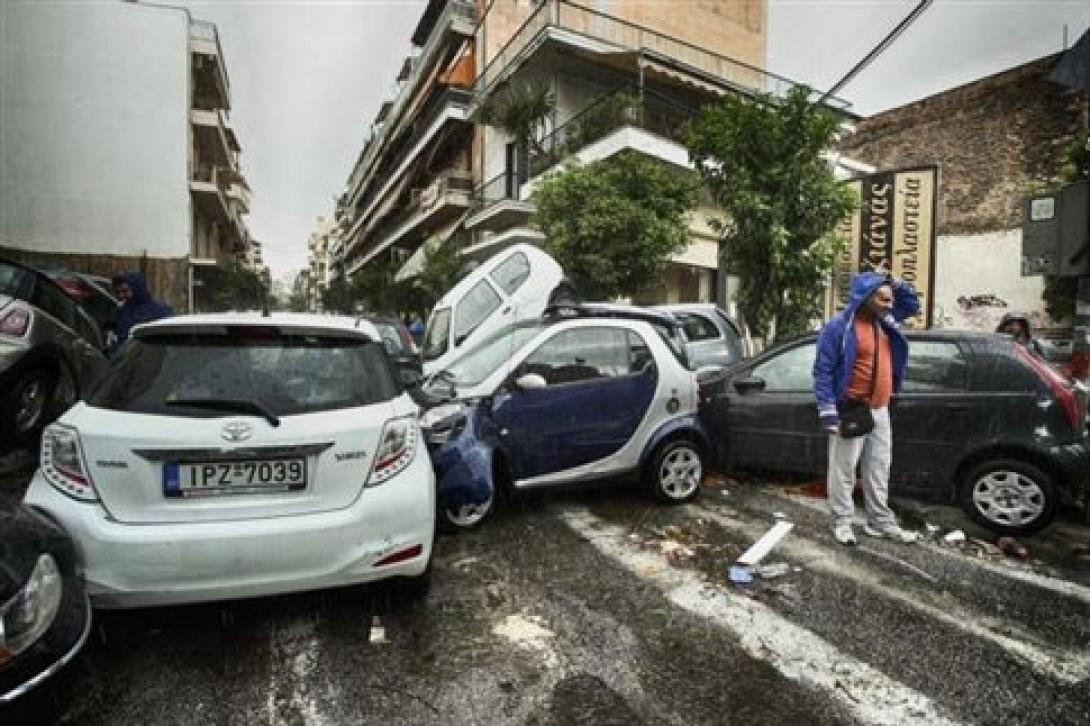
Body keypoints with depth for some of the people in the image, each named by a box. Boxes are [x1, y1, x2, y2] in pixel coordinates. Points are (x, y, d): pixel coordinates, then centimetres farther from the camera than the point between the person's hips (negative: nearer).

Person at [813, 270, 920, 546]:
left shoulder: (885, 319, 9)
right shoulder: (839, 326, -14)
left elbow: (913, 305, 28)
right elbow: (823, 371, -14)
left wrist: (896, 284, 7)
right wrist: (828, 412, -19)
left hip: (880, 410, 8)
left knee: (879, 469, 15)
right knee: (843, 469, 2)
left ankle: (881, 521, 27)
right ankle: (842, 522, 14)